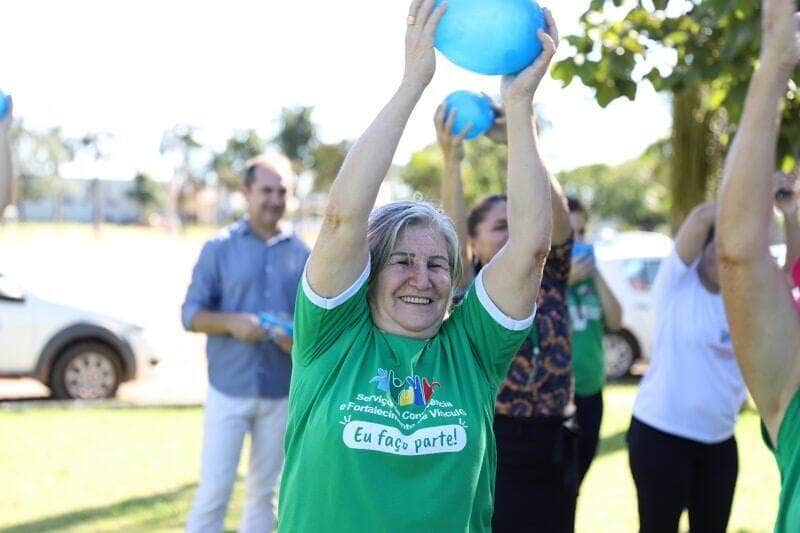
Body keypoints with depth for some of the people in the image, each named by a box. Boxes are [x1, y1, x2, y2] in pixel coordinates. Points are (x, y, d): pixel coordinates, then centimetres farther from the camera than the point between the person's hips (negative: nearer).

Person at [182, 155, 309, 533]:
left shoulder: (301, 255, 6)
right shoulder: (219, 249, 0)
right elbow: (191, 314, -2)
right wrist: (232, 323, -20)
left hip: (281, 394, 3)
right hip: (229, 391, -2)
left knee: (263, 492, 12)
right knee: (213, 491, -4)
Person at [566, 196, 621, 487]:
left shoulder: (587, 273, 9)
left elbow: (615, 321, 6)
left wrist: (596, 276, -3)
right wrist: (565, 280, -20)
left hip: (590, 392, 6)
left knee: (573, 484, 16)